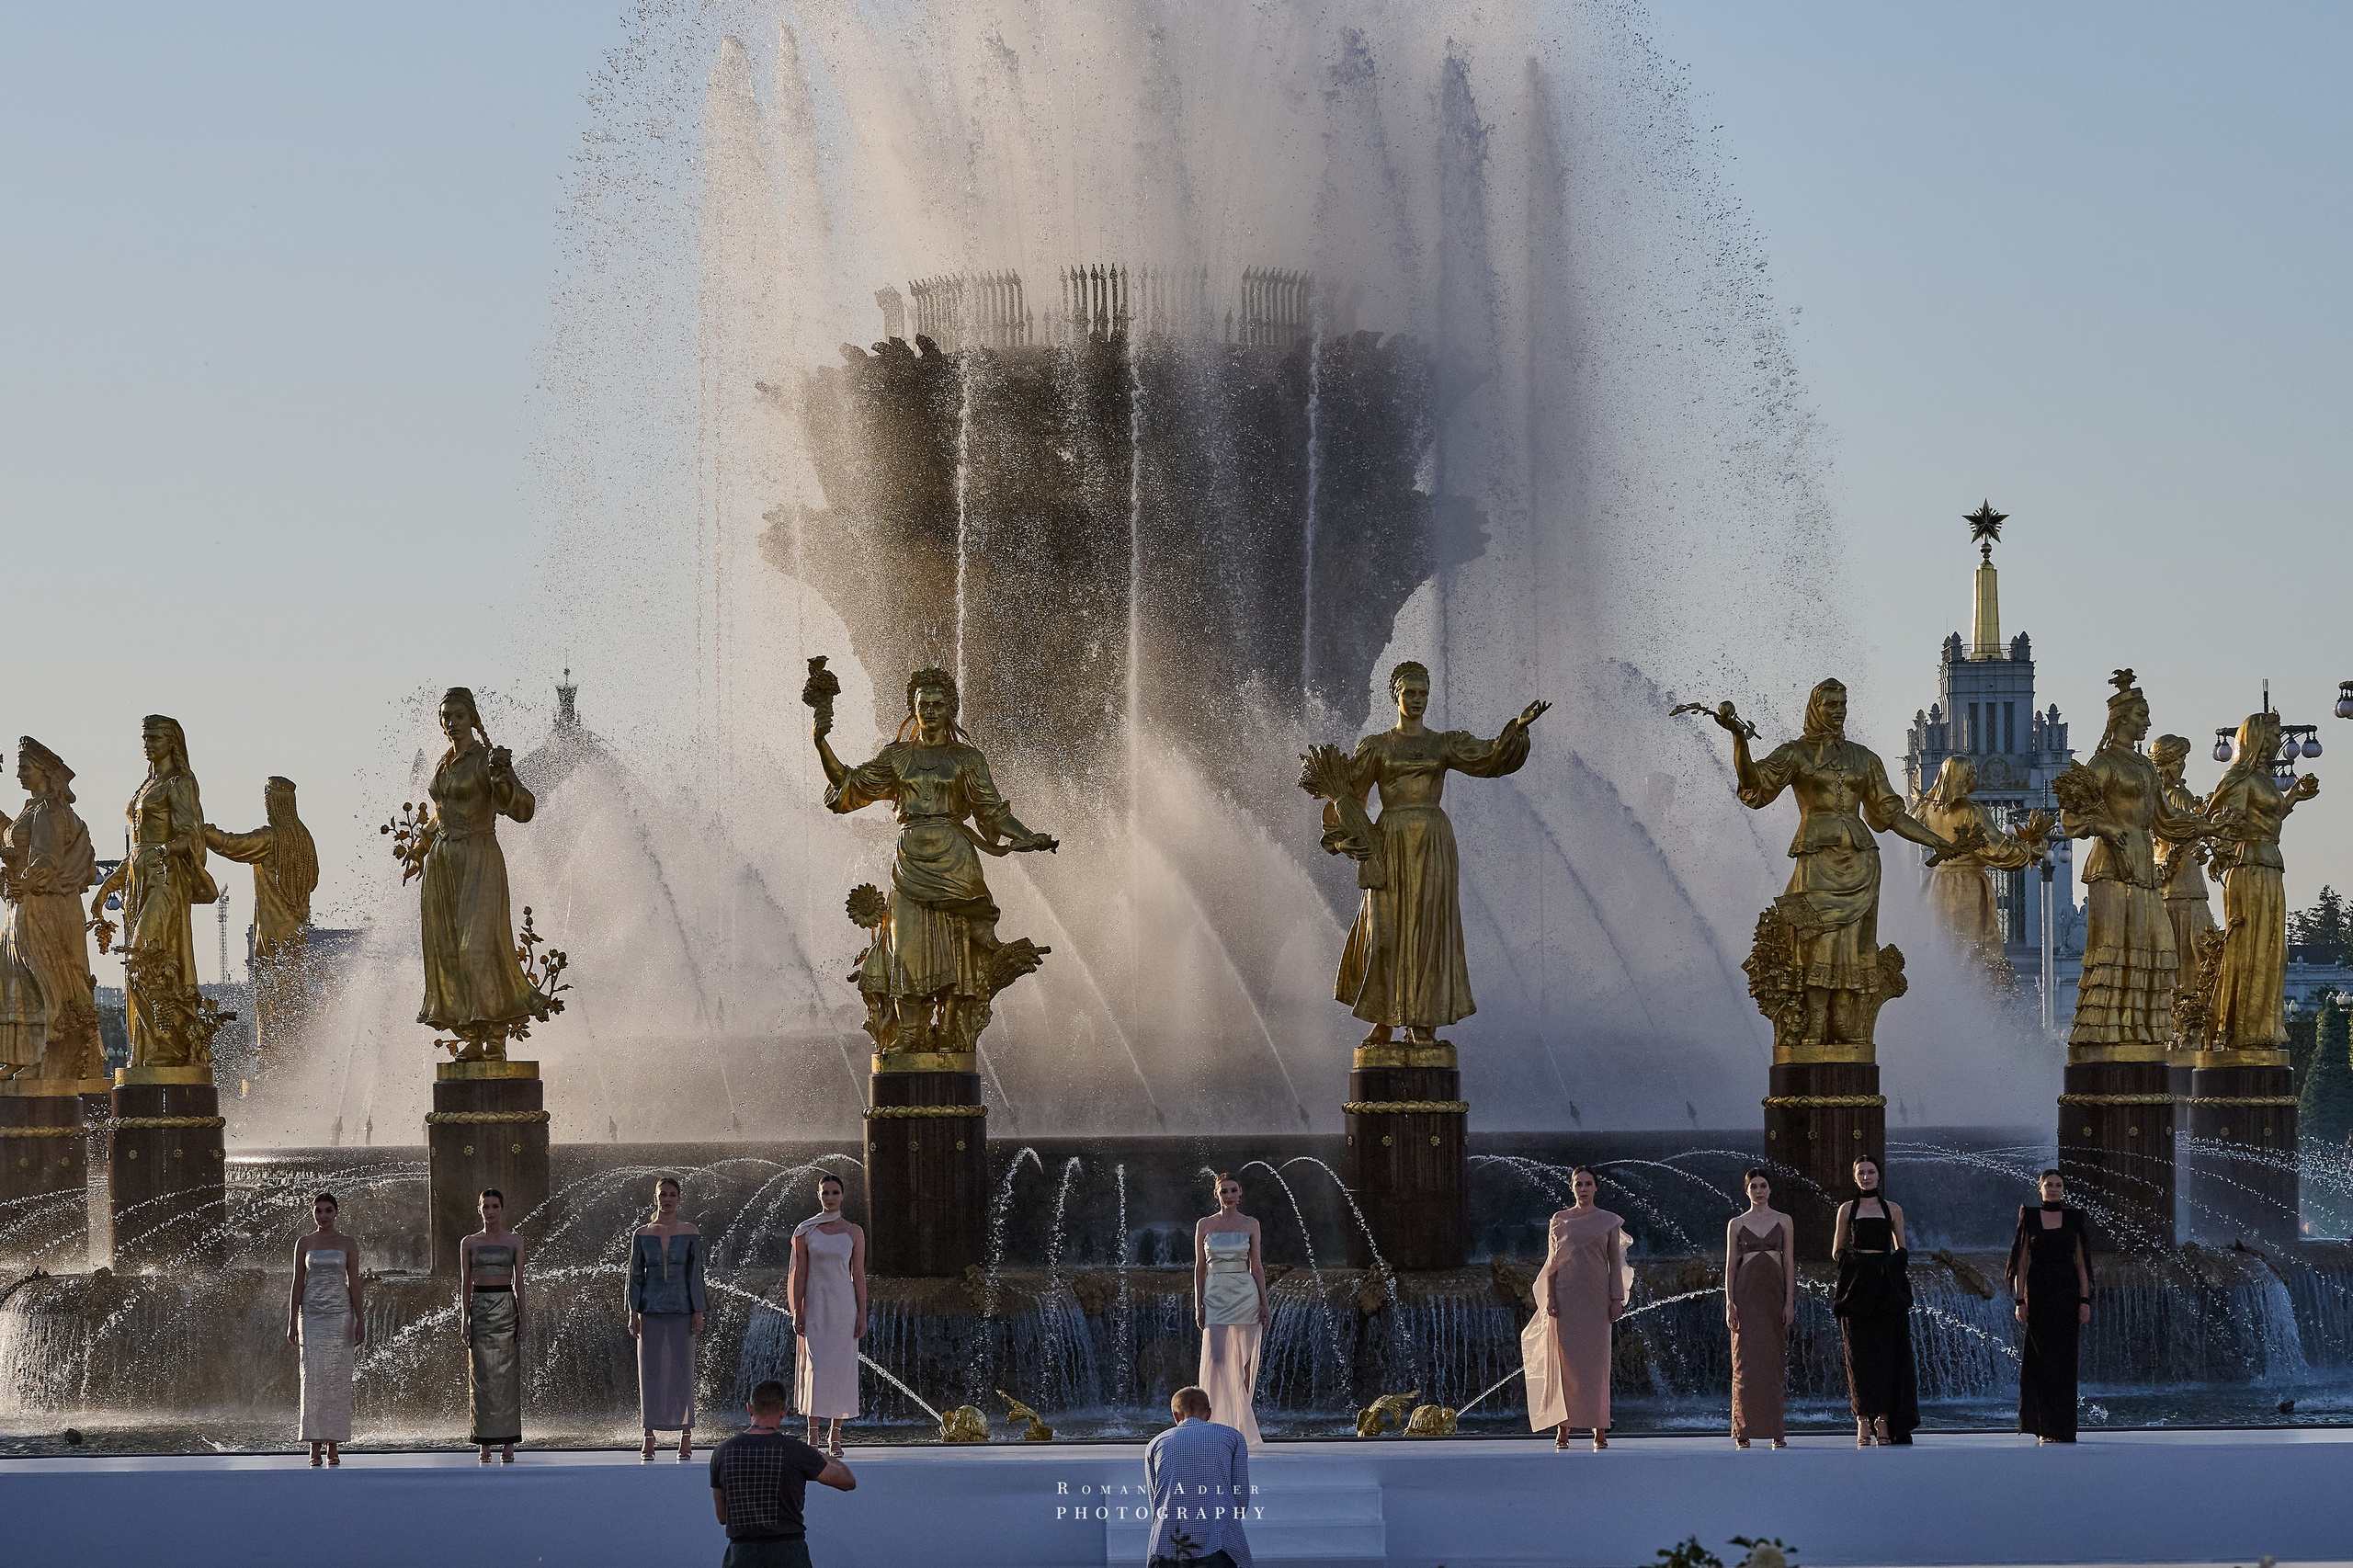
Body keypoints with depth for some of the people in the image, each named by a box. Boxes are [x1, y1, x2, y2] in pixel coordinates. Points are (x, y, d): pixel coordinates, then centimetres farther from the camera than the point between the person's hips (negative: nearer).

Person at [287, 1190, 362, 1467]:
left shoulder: (348, 1244, 7)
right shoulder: (304, 1243, 8)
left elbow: (354, 1284, 6)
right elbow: (298, 1284, 7)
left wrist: (360, 1320, 0)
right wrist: (292, 1322, 2)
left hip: (339, 1316, 0)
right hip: (311, 1315, 0)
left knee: (337, 1380, -3)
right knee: (312, 1377, -9)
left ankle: (334, 1447, 2)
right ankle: (315, 1447, -9)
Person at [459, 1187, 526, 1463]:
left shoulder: (514, 1241, 7)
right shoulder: (469, 1243, 8)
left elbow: (519, 1282, 6)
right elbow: (466, 1283, 6)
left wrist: (522, 1318, -1)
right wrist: (465, 1319, -3)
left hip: (506, 1307, -1)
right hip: (479, 1307, 1)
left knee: (507, 1376, -3)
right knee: (481, 1377, -1)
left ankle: (508, 1443, -1)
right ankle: (485, 1444, 2)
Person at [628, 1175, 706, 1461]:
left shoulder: (690, 1233, 2)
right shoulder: (642, 1235, 6)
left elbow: (695, 1274, 1)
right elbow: (635, 1276, 6)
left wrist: (698, 1312, -4)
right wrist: (633, 1313, -1)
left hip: (681, 1309, -1)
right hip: (651, 1311, 1)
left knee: (682, 1371, -1)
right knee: (650, 1372, 1)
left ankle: (686, 1436, 7)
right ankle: (649, 1437, 5)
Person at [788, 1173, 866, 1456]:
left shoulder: (853, 1233, 5)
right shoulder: (805, 1230, 3)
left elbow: (859, 1275, 5)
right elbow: (800, 1273, 2)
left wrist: (862, 1314, 0)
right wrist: (797, 1312, -4)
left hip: (843, 1305, 1)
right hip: (815, 1305, -1)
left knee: (841, 1367, 1)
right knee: (815, 1367, -8)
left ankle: (836, 1435, 8)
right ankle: (813, 1435, -9)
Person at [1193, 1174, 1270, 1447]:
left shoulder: (1250, 1225, 5)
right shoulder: (1204, 1225, 6)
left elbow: (1257, 1266, 7)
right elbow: (1200, 1268, 7)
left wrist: (1264, 1303, 2)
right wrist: (1198, 1306, 2)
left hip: (1245, 1295, 0)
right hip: (1215, 1296, 0)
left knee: (1243, 1362, 1)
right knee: (1216, 1359, -13)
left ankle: (1242, 1423, 9)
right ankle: (1221, 1422, -9)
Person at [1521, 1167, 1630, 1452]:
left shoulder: (1609, 1222, 7)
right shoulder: (1560, 1220, 8)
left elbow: (1615, 1263, 6)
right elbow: (1551, 1263, 7)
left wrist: (1617, 1299, -2)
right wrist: (1549, 1297, -3)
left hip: (1596, 1297, 0)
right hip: (1566, 1297, 0)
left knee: (1596, 1361, -3)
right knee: (1564, 1361, -3)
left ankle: (1600, 1430, -1)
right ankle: (1563, 1429, -1)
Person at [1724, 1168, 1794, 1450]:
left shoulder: (1783, 1221, 9)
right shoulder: (1736, 1224, 8)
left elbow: (1789, 1263, 7)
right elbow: (1730, 1265, 5)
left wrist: (1789, 1302, -2)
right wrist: (1729, 1304, -3)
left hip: (1774, 1294, 1)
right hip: (1746, 1295, -1)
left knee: (1774, 1362, -2)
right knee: (1746, 1361, -6)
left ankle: (1776, 1430, 0)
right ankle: (1743, 1430, -6)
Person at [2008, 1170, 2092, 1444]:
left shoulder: (2072, 1218, 7)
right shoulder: (2029, 1218, 5)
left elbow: (2081, 1262, 6)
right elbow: (2022, 1262, 3)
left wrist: (2085, 1300, -2)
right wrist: (2020, 1301, -4)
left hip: (2067, 1291, 1)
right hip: (2038, 1291, -1)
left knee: (2063, 1358, -3)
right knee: (2042, 1358, -3)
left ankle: (2062, 1428, 0)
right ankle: (2046, 1428, 3)